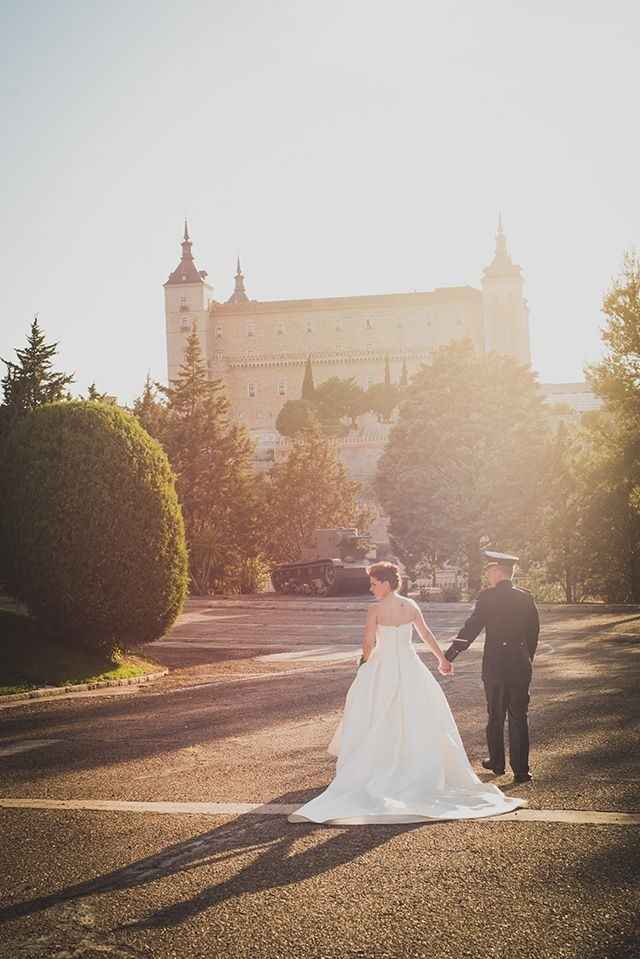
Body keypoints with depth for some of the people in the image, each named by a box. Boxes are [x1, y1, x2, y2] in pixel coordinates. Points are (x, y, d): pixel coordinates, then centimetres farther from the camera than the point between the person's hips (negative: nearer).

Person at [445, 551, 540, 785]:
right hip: (521, 664, 3)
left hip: (495, 665, -3)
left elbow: (472, 627, -16)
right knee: (519, 717, 5)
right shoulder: (525, 597, 3)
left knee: (495, 716, 14)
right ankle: (521, 771, 1)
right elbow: (533, 631, 8)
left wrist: (449, 656, -15)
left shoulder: (488, 596, -10)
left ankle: (497, 763, 27)